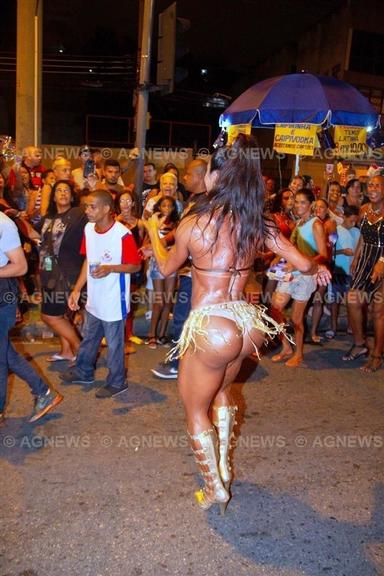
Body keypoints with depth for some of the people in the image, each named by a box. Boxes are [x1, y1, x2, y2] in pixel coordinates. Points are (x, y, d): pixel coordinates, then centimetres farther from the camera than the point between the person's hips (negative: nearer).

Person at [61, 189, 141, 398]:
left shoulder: (123, 234, -22)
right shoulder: (88, 229, -1)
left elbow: (136, 265, -15)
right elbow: (88, 260, 9)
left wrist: (110, 268, -29)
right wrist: (77, 289, 6)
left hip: (114, 300, -7)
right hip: (94, 298, 7)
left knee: (114, 343, 9)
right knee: (88, 338, 24)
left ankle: (116, 382, 27)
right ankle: (83, 372, 44)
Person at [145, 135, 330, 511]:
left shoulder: (194, 223, -11)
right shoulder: (257, 225, -1)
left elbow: (166, 268, 6)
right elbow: (304, 264, 3)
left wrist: (153, 232, 24)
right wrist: (317, 269, 27)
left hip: (210, 326, -5)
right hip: (247, 322, 6)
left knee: (195, 409, 18)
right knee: (220, 391, 32)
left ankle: (215, 489, 28)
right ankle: (223, 469, 40)